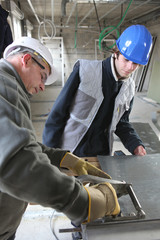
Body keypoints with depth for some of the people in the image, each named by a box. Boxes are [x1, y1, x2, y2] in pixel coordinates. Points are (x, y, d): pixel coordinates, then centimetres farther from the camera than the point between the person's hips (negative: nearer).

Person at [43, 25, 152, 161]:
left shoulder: (129, 88, 1)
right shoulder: (85, 70, -14)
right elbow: (58, 112, -12)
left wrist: (135, 144, -4)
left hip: (101, 155, 4)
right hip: (70, 153, -3)